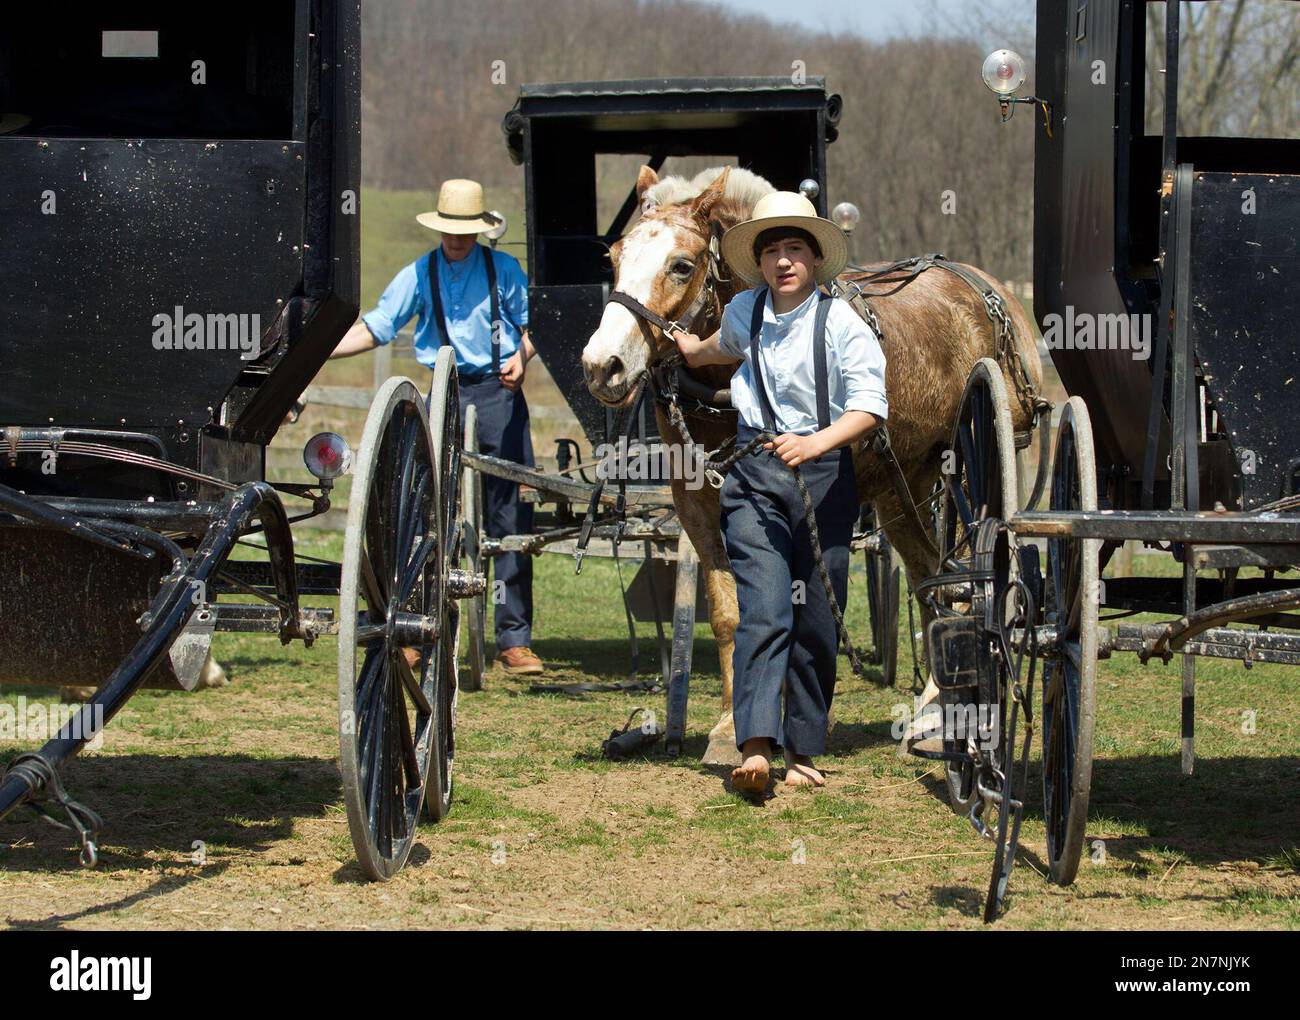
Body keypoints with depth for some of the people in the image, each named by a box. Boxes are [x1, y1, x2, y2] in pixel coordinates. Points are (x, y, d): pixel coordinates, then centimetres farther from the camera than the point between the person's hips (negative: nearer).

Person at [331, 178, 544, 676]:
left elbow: (531, 323, 11)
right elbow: (374, 329, 6)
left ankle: (514, 639, 2)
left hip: (498, 396, -1)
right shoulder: (419, 275, 5)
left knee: (509, 517, -2)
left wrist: (521, 357, -11)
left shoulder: (503, 270, 3)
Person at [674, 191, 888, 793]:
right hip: (755, 476, 2)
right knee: (763, 611, -14)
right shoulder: (744, 313, 8)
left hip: (824, 473, -1)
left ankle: (802, 751, 15)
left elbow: (869, 406, -17)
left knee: (816, 621, 4)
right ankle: (755, 747, -26)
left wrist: (816, 443, -31)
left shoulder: (841, 323, -6)